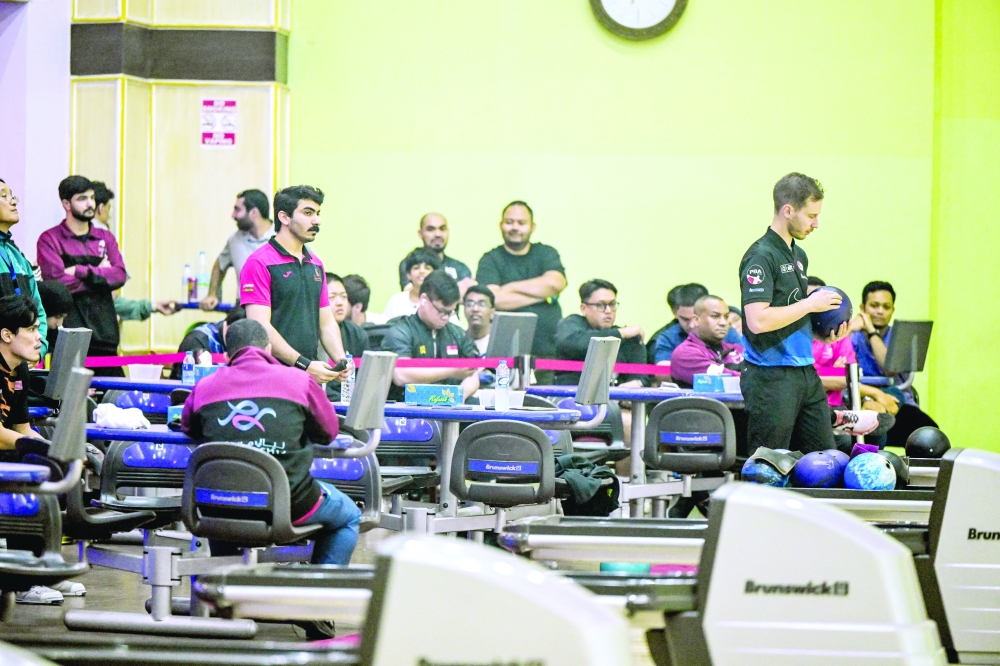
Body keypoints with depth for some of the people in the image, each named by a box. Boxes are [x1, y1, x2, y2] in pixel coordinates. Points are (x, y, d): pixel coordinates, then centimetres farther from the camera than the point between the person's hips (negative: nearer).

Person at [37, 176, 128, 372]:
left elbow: (120, 275, 2)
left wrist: (81, 272, -10)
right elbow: (57, 282, -12)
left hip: (105, 332, 4)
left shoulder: (106, 238, 16)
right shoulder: (50, 240, 1)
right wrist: (101, 275, -3)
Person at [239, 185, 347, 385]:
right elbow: (260, 327, -15)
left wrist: (340, 360, 0)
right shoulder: (260, 263, -7)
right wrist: (304, 364, -19)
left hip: (311, 375, 7)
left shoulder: (316, 265, 17)